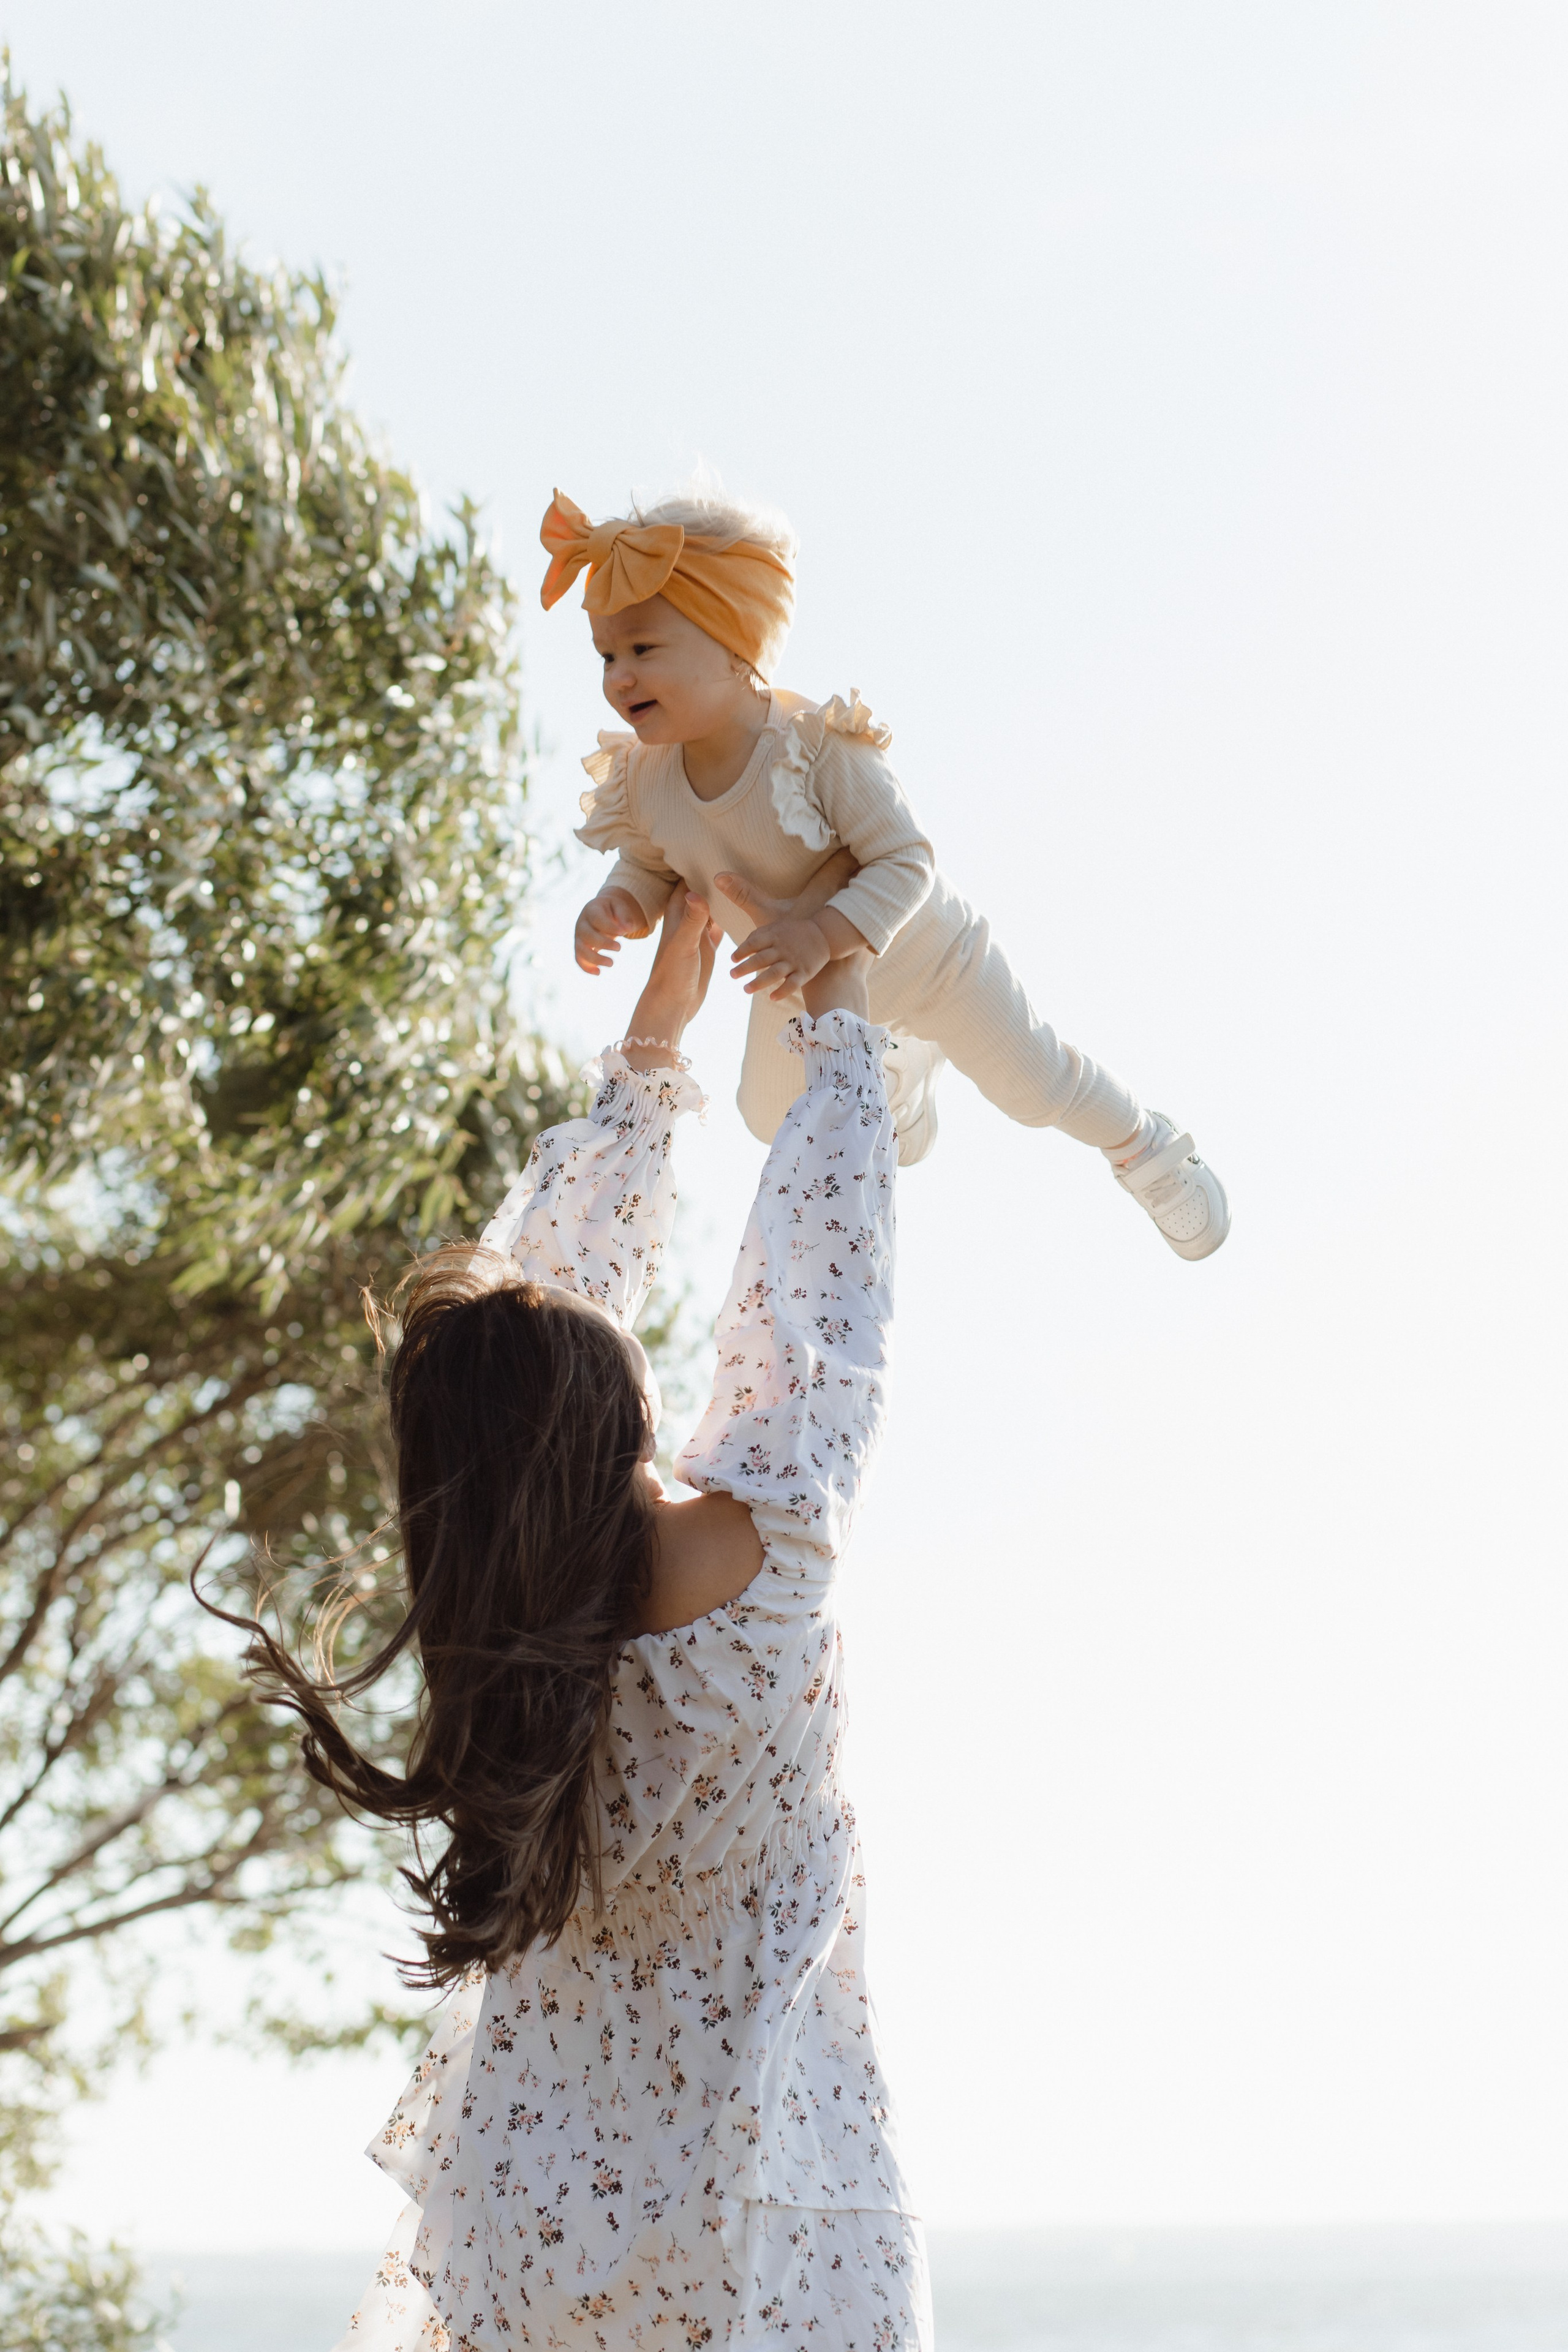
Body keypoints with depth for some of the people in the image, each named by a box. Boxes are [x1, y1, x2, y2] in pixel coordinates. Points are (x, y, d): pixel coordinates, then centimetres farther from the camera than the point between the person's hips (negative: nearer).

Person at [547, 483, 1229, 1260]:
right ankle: (903, 1072, 60)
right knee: (768, 1115, 28)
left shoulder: (820, 748, -42)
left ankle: (1147, 1149, 46)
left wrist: (822, 934, -56)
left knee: (1035, 1085, 13)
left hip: (919, 955, -6)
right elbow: (651, 871, -7)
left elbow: (906, 864, -40)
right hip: (800, 987, 6)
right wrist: (615, 907, -30)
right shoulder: (644, 781, -26)